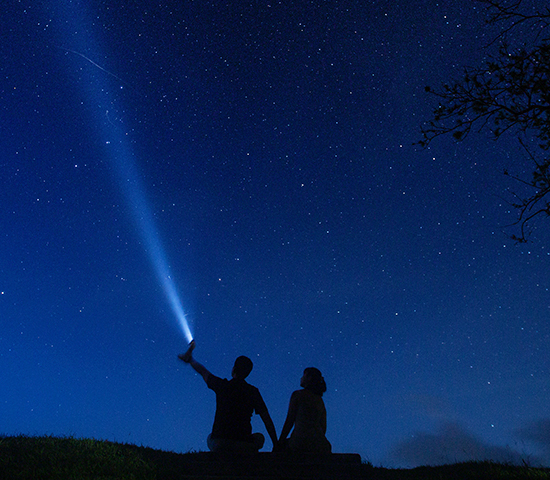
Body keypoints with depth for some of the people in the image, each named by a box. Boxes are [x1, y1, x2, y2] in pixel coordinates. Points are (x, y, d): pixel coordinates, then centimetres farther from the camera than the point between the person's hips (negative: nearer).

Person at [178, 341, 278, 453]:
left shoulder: (221, 385, 1)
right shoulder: (253, 391, 0)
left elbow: (202, 371, 18)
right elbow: (267, 420, 1)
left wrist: (190, 359, 36)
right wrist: (276, 445, 9)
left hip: (218, 445, 1)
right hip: (244, 447, 0)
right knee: (260, 437, 30)